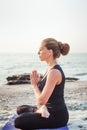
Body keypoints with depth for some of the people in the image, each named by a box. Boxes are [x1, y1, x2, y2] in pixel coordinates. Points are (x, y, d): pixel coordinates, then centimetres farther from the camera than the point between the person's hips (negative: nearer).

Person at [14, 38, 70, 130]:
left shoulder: (54, 72, -24)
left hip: (57, 115, -10)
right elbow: (44, 94, 14)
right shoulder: (51, 68, 7)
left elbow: (41, 100, -24)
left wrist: (34, 84, -8)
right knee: (21, 109, 23)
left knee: (18, 122, -19)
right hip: (51, 110, 10)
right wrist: (38, 82, -3)